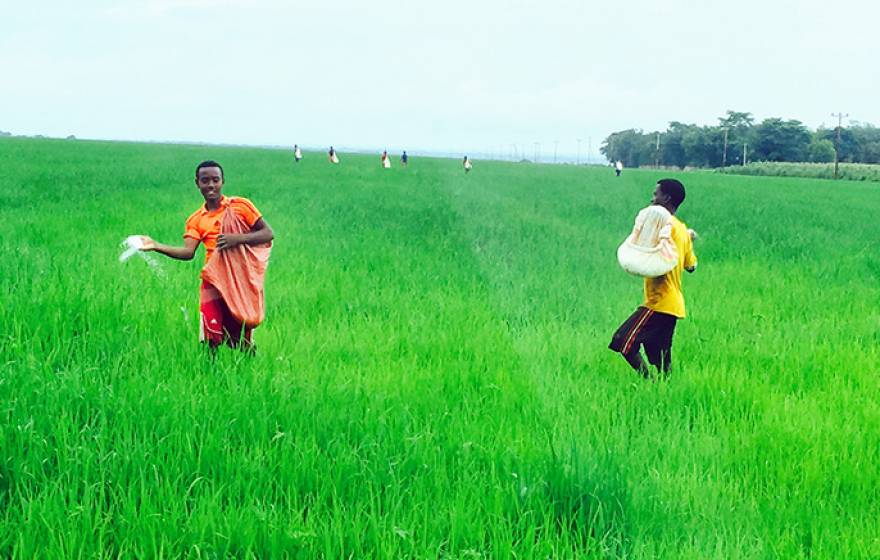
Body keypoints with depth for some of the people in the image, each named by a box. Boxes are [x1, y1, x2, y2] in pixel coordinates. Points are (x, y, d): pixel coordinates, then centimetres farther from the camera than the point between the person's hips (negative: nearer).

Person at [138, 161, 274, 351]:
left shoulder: (241, 205, 1)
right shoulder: (195, 220, 8)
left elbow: (268, 234, -2)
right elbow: (188, 252, -5)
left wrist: (238, 238, -17)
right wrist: (156, 246, -19)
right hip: (213, 283, 2)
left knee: (243, 343, 4)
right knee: (211, 340, -7)